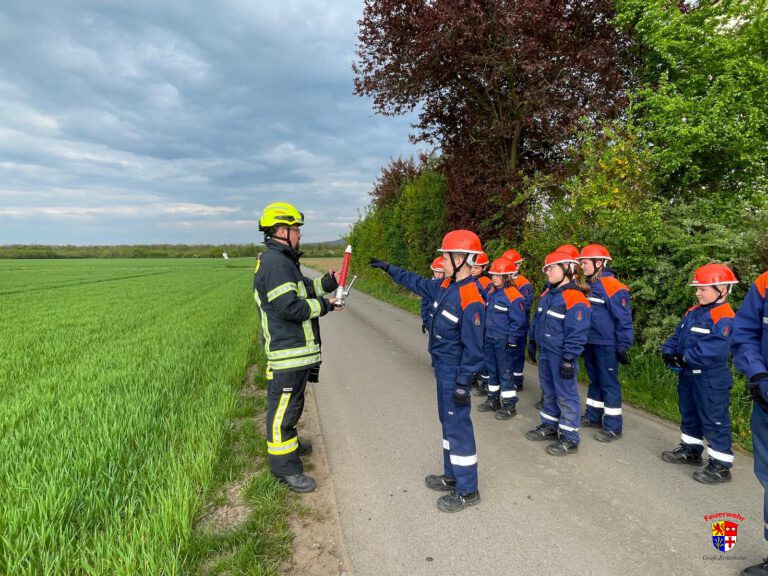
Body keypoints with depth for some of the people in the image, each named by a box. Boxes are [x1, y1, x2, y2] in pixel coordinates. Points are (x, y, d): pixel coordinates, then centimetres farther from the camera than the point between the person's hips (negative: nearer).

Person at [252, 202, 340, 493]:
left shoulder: (282, 260, 16)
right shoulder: (275, 262, -20)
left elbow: (302, 289, 21)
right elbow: (290, 307, -27)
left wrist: (327, 282, 8)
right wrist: (323, 305, -15)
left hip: (295, 349, 11)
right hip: (288, 352, -11)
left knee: (291, 403, 26)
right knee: (284, 406, 0)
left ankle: (289, 443, 44)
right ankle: (285, 467, 11)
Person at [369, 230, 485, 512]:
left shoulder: (471, 298, -24)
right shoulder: (447, 286, 3)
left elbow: (473, 347, -22)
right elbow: (418, 283, 21)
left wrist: (463, 383, -20)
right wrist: (389, 268, 24)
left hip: (454, 371, -9)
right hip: (443, 367, 9)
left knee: (458, 425, 1)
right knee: (448, 421, 19)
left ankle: (467, 491, 16)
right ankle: (452, 475, 36)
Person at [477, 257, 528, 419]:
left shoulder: (513, 295, -18)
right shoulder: (491, 292, 8)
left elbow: (518, 321, -17)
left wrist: (512, 341, -17)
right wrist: (485, 333, 18)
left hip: (503, 342, -8)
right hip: (489, 339, 8)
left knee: (505, 372, 2)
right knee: (492, 370, 17)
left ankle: (509, 405, 15)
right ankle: (493, 400, 31)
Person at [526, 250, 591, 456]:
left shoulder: (575, 298, -18)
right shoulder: (547, 294, 10)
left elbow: (576, 333, -20)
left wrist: (569, 360, -20)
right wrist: (534, 343, 21)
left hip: (561, 356, -9)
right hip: (545, 353, 9)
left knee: (565, 395, 0)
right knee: (548, 391, 19)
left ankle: (570, 439, 11)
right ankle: (549, 426, 35)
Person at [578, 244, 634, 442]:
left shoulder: (612, 286, -17)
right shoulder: (587, 285, 8)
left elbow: (623, 318, -16)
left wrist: (622, 346, -15)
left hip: (606, 345, -8)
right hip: (589, 342, 8)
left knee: (609, 383, 1)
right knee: (594, 380, 18)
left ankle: (613, 427, 11)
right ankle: (593, 416, 31)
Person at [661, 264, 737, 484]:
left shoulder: (724, 318, -19)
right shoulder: (692, 313, 9)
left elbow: (715, 349, -29)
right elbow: (677, 336, 12)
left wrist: (686, 357, -24)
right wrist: (668, 352, -6)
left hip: (711, 380, -9)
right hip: (688, 375, 9)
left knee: (714, 421, 1)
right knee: (689, 414, 21)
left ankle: (721, 465, 12)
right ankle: (691, 450, 37)